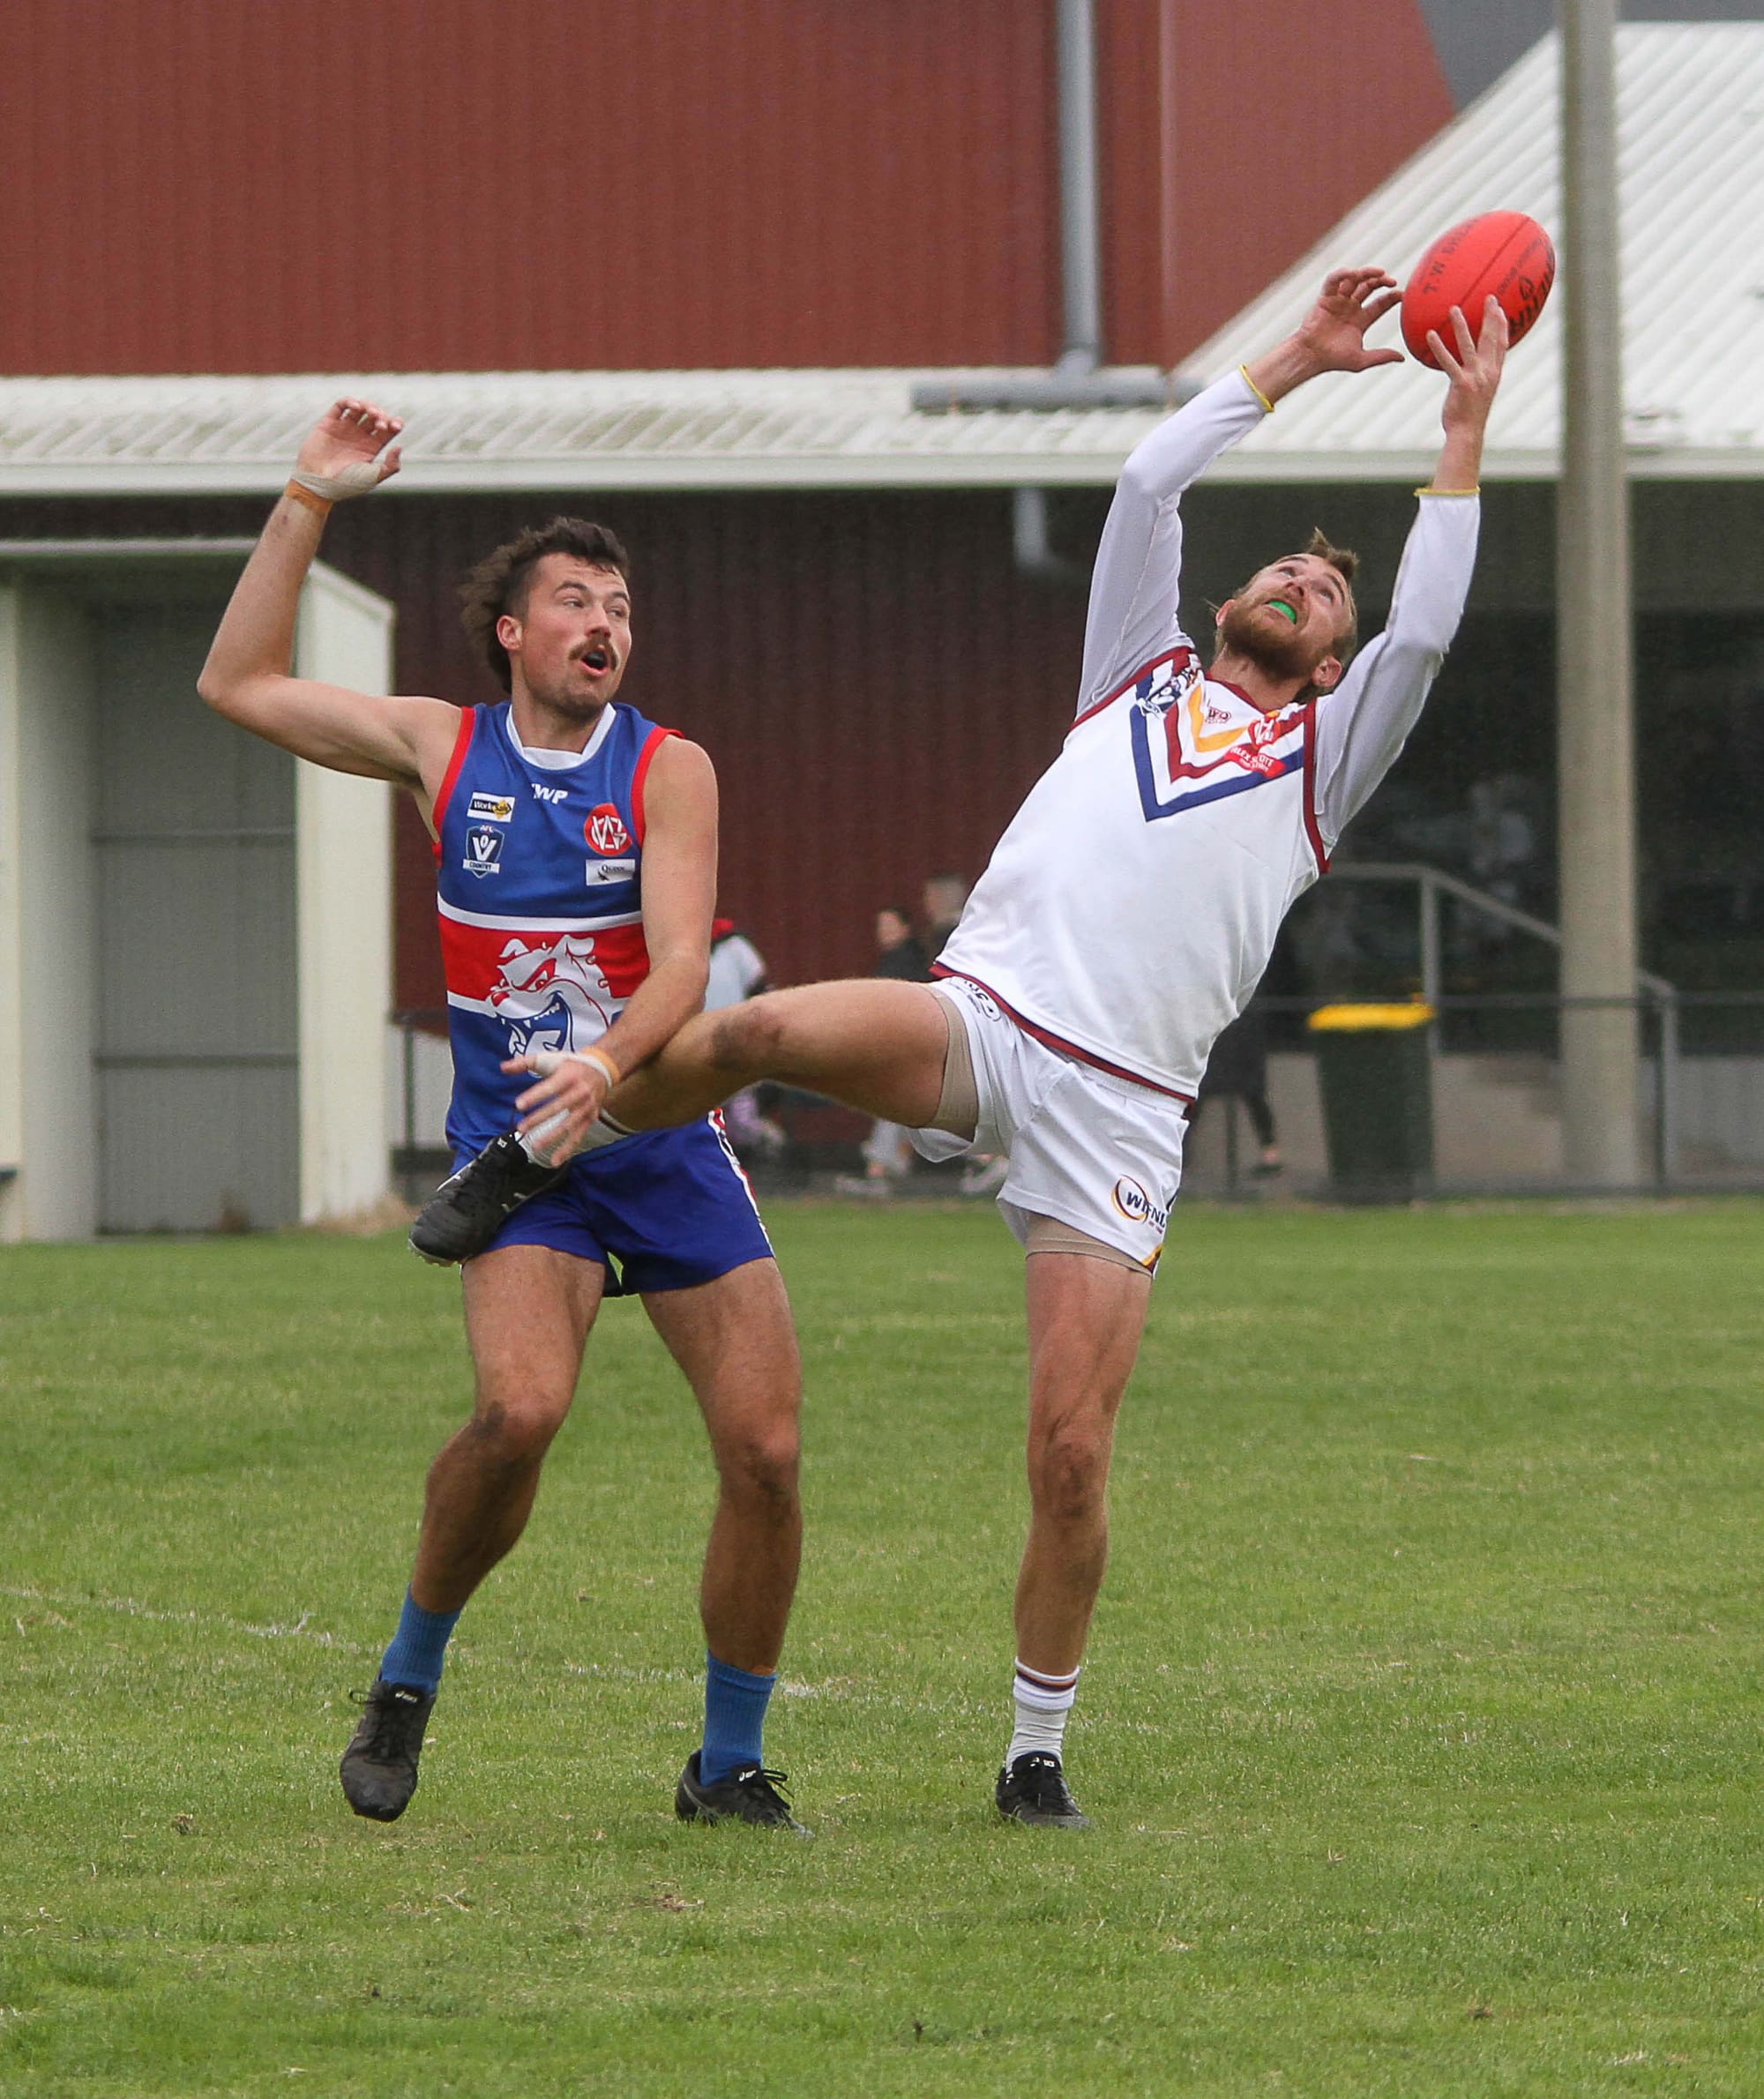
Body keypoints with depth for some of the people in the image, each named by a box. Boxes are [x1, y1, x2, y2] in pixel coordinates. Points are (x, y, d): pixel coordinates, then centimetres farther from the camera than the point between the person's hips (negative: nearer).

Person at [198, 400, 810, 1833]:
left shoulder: (668, 770, -1)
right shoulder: (442, 749, 5)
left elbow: (683, 964, -12)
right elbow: (241, 685, 11)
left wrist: (608, 1062, -32)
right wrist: (309, 503, 7)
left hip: (662, 1128, 1)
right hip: (515, 1155, -1)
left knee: (767, 1448, -7)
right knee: (522, 1408, -26)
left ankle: (730, 1765, 11)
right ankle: (408, 1683, -3)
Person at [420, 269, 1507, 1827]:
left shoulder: (1320, 760, 23)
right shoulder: (1138, 677, 26)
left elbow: (1425, 631, 8)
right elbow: (1148, 484, 22)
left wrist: (1465, 432, 11)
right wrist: (1293, 365, 26)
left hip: (1120, 1107, 0)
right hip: (983, 1018, 0)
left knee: (1073, 1446, -8)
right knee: (772, 1029, -34)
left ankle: (1039, 1749, 6)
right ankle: (567, 1131, -10)